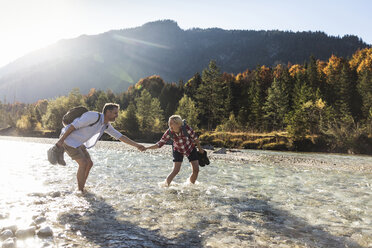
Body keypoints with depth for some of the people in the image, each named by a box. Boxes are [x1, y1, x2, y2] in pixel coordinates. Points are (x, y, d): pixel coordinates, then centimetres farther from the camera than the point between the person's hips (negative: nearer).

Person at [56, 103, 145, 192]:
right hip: (68, 138, -9)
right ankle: (80, 191, -2)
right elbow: (74, 125, -23)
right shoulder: (94, 116, -25)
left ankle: (81, 189, 17)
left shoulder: (106, 125, 3)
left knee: (89, 163, 6)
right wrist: (61, 139, -21)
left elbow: (120, 136, 5)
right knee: (83, 164, -13)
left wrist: (136, 145, 0)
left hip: (77, 142, 9)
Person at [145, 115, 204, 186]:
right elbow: (159, 144, -24)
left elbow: (194, 137, -15)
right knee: (175, 171, -15)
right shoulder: (169, 132, -27)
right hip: (178, 150, -1)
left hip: (190, 148, 1)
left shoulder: (186, 127, -31)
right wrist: (146, 148, -35)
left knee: (196, 170, -1)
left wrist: (200, 148, -3)